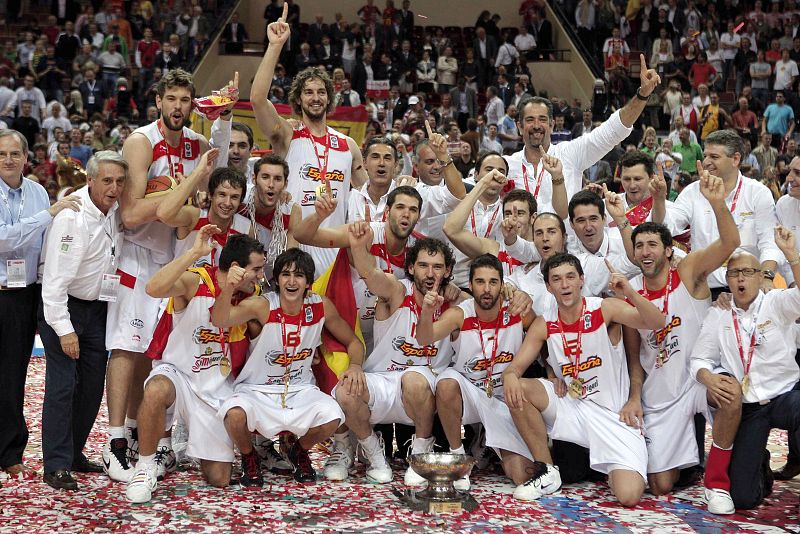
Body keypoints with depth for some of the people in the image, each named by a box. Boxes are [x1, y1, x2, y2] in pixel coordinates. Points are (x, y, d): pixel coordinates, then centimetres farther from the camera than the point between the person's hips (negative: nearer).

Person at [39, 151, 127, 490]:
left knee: (93, 384, 7)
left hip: (97, 306, 7)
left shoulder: (114, 210, -2)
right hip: (62, 307, -7)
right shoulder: (72, 217, -24)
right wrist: (64, 329, -25)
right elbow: (56, 277, -24)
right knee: (62, 383, -11)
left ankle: (74, 453, 20)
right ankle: (56, 465, -5)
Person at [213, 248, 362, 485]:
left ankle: (300, 452, 11)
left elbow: (353, 342, 7)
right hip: (256, 391, -2)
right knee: (235, 414, -34)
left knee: (332, 417, -27)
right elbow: (219, 320, -35)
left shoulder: (321, 307, -7)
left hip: (300, 390, 2)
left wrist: (355, 365, -15)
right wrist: (228, 289, -55)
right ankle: (248, 457, 4)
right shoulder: (262, 305, -18)